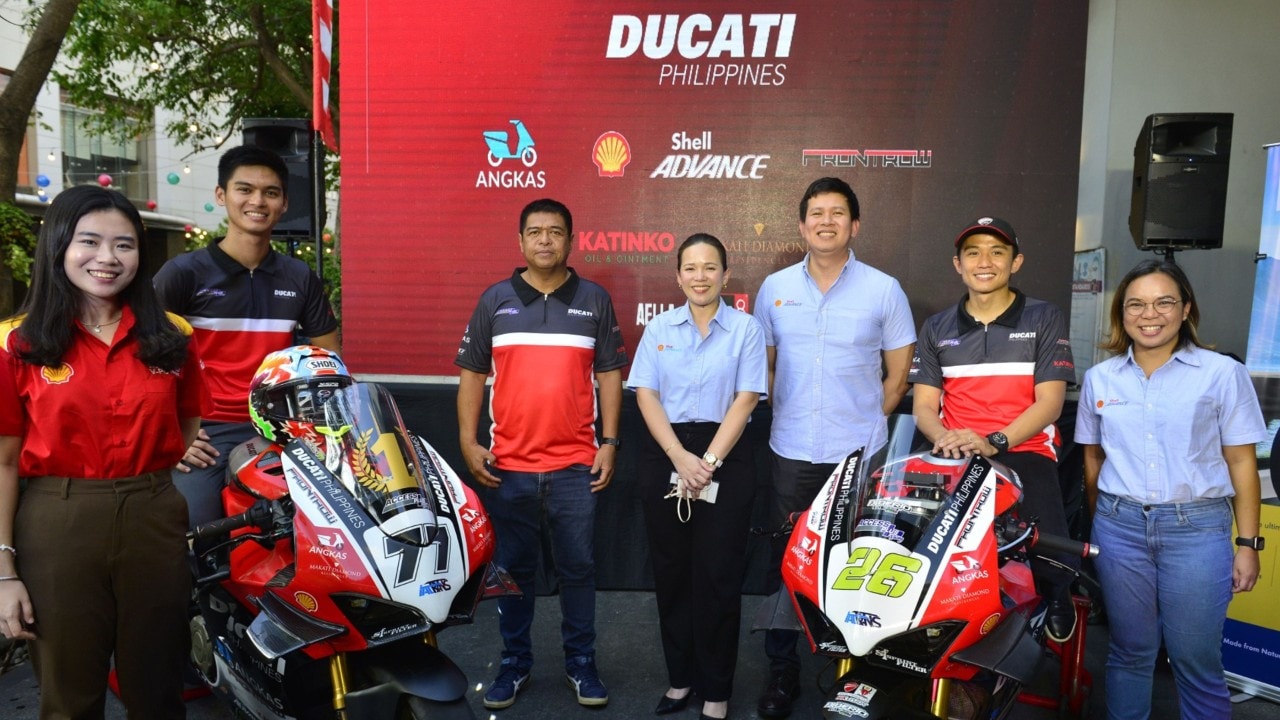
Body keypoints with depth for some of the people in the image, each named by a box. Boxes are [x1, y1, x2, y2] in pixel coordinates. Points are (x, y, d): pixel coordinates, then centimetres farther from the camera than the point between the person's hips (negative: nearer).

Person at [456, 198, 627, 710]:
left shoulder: (595, 300, 5)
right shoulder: (495, 300, 5)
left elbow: (609, 374, 5)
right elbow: (472, 373, 6)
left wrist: (609, 443, -1)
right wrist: (468, 441, -2)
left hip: (576, 465, 0)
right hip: (507, 465, 1)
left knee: (578, 568, 9)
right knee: (513, 569, 11)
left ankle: (581, 663, 24)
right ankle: (514, 662, 27)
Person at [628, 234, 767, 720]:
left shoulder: (746, 328, 2)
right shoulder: (659, 328, 8)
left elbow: (746, 398, -4)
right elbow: (646, 394, 1)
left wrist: (708, 462, -14)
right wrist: (680, 457, -12)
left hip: (726, 457, -2)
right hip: (665, 456, 3)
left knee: (718, 575, 1)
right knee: (671, 571, 8)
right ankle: (680, 677, 23)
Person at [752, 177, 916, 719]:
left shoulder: (883, 290, -1)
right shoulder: (774, 288, 6)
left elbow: (898, 374, 5)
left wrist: (864, 424, 2)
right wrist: (787, 414, 6)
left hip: (860, 452, -2)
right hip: (792, 452, 2)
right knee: (785, 562, 6)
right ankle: (782, 670, 20)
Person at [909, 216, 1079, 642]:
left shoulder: (1044, 319, 8)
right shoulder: (936, 329, 17)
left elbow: (1049, 401, -2)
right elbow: (923, 404, 10)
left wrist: (993, 442, -19)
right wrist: (944, 438, -15)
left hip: (1025, 452, -2)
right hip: (954, 458, 2)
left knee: (1053, 562, -24)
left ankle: (1056, 593, 12)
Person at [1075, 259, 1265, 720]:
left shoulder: (1223, 374, -3)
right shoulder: (1099, 378, 6)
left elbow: (1241, 462, -1)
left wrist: (1247, 542, -3)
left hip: (1198, 529, -2)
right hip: (1120, 527, 3)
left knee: (1196, 661, 2)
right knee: (1130, 651, 12)